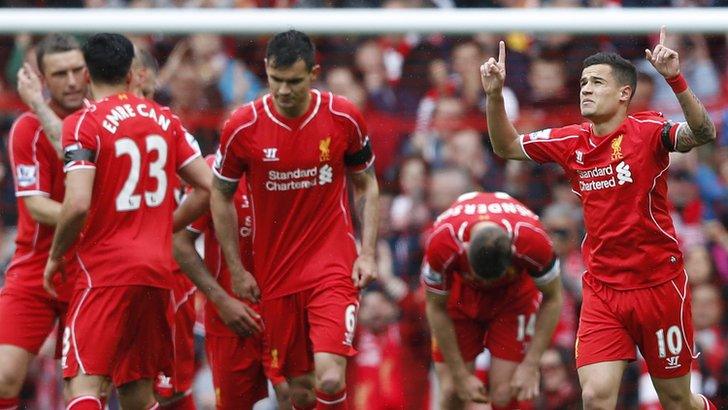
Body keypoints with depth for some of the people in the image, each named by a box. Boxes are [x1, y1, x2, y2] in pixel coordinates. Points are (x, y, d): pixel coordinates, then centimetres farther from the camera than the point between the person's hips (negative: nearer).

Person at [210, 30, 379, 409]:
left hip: (332, 266, -1)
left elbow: (365, 185, 8)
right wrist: (236, 270, 4)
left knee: (330, 379, -19)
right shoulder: (243, 126, -7)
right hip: (275, 274, 1)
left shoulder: (344, 118, -6)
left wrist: (368, 253, -1)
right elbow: (221, 195, 6)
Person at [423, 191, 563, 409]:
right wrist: (461, 376, -16)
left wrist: (530, 366, -19)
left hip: (514, 295, 0)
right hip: (459, 292, 0)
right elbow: (436, 308, -19)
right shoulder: (441, 242, -37)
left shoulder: (534, 241, -38)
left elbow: (552, 299, -17)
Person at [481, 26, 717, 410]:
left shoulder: (648, 131, -10)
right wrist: (494, 95, 1)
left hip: (658, 285, -3)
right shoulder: (571, 141, 4)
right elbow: (507, 146, 16)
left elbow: (702, 133, -28)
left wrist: (674, 79, -40)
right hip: (602, 289, 4)